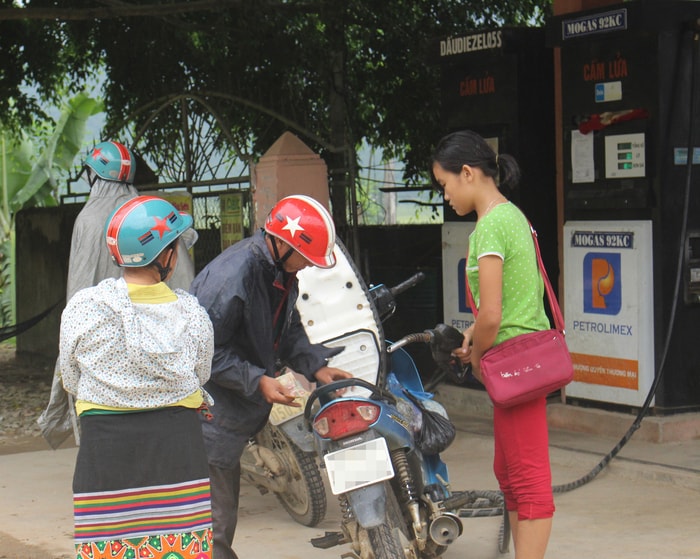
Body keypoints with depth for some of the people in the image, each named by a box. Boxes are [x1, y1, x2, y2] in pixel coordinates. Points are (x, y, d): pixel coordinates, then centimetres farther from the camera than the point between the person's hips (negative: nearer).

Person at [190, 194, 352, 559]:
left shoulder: (281, 272, 3)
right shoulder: (232, 275, -27)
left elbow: (288, 328, 16)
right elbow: (207, 350, -24)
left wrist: (315, 366, 2)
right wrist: (258, 381, -26)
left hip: (235, 412, 10)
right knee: (214, 524, -7)